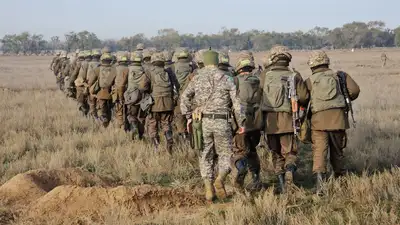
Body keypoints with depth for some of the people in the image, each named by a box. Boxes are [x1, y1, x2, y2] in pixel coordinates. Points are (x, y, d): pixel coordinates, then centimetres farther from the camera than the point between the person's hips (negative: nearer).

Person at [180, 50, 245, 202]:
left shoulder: (197, 78, 6)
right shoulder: (226, 79, 2)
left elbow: (185, 97, -2)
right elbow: (237, 102, -4)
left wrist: (188, 117, 6)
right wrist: (241, 123, 1)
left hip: (202, 121, 2)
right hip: (221, 122, -1)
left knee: (205, 156, 11)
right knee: (225, 153, 13)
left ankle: (209, 191, 8)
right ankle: (220, 180, -12)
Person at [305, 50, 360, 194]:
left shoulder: (309, 81, 11)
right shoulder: (340, 75, 14)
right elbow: (355, 90, 3)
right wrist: (346, 100, 21)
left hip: (318, 118, -2)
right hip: (338, 117, 2)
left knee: (319, 150, -7)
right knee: (337, 150, 15)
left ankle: (319, 177, -29)